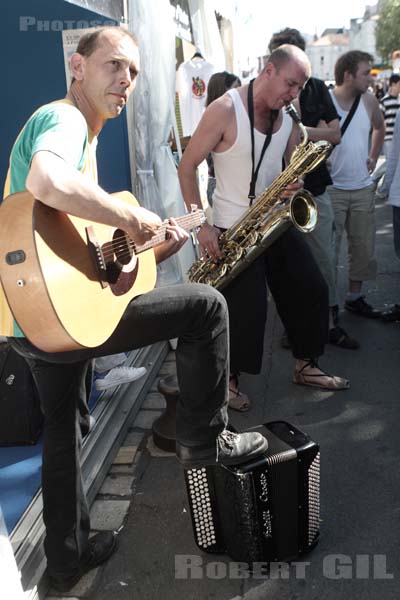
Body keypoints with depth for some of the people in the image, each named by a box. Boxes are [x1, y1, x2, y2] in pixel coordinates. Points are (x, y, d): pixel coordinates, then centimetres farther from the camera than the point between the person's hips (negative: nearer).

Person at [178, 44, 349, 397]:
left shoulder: (287, 115, 5)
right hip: (233, 229, -7)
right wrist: (202, 226, -18)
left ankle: (306, 366, 27)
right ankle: (228, 380, 17)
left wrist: (294, 183, -9)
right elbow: (187, 167, -13)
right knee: (246, 310, -7)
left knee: (312, 290, 9)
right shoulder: (225, 110, -15)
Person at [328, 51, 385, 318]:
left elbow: (380, 127, 24)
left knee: (364, 248, 11)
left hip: (363, 188, 6)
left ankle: (355, 297, 26)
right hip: (331, 189, -5)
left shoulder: (369, 100, 5)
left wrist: (373, 157, 15)